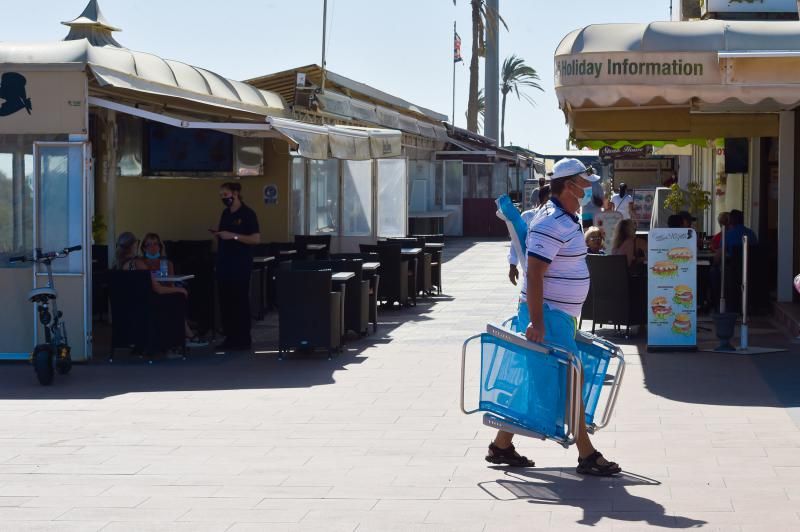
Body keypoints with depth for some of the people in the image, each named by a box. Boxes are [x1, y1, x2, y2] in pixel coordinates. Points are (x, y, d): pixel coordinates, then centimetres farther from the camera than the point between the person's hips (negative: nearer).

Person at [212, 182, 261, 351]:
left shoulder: (247, 214, -7)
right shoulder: (225, 214, 14)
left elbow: (256, 238, -14)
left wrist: (233, 236, -19)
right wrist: (217, 233, 1)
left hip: (240, 264, -7)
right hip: (224, 262, 7)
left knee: (240, 300, -4)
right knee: (225, 300, 4)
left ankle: (243, 339, 2)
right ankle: (230, 337, 10)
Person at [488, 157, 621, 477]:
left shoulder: (567, 219, 15)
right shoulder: (550, 223, -18)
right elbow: (534, 274, -23)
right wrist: (537, 322, -27)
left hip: (560, 315, 10)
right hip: (548, 315, -10)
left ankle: (501, 447, 19)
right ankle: (587, 456, -3)